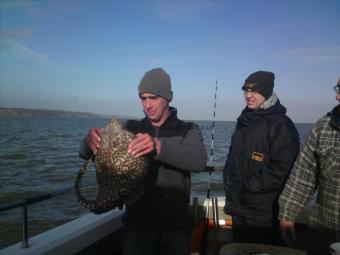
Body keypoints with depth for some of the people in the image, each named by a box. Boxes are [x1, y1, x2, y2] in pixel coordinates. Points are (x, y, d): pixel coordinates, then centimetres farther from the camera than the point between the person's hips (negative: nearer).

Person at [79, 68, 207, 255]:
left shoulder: (188, 131, -4)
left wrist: (159, 146, -41)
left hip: (175, 227, -1)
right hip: (137, 224, 1)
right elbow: (86, 154, -3)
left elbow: (199, 161, -25)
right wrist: (91, 140, -27)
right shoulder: (131, 128, 2)